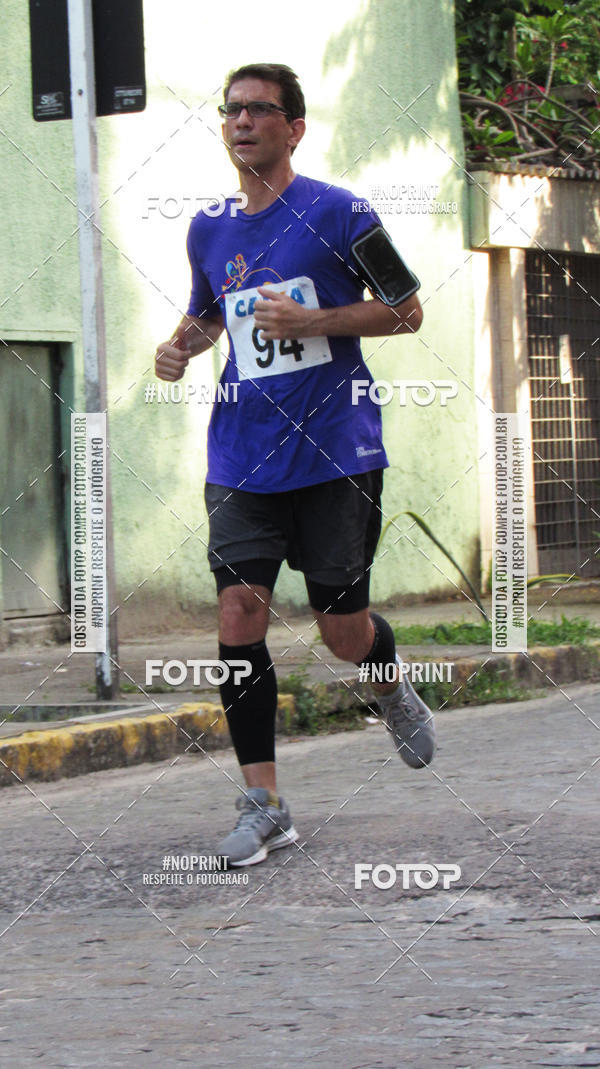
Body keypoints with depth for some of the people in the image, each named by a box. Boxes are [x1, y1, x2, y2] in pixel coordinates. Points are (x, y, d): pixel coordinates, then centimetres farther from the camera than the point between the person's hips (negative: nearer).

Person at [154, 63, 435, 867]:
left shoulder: (337, 212, -5)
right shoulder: (209, 230, 10)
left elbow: (406, 311, -4)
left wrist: (308, 321, -17)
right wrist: (181, 346, 5)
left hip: (337, 453, -4)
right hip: (243, 460, 4)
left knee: (344, 632, 1)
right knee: (239, 615, -10)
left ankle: (395, 691, 38)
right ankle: (263, 804, -5)